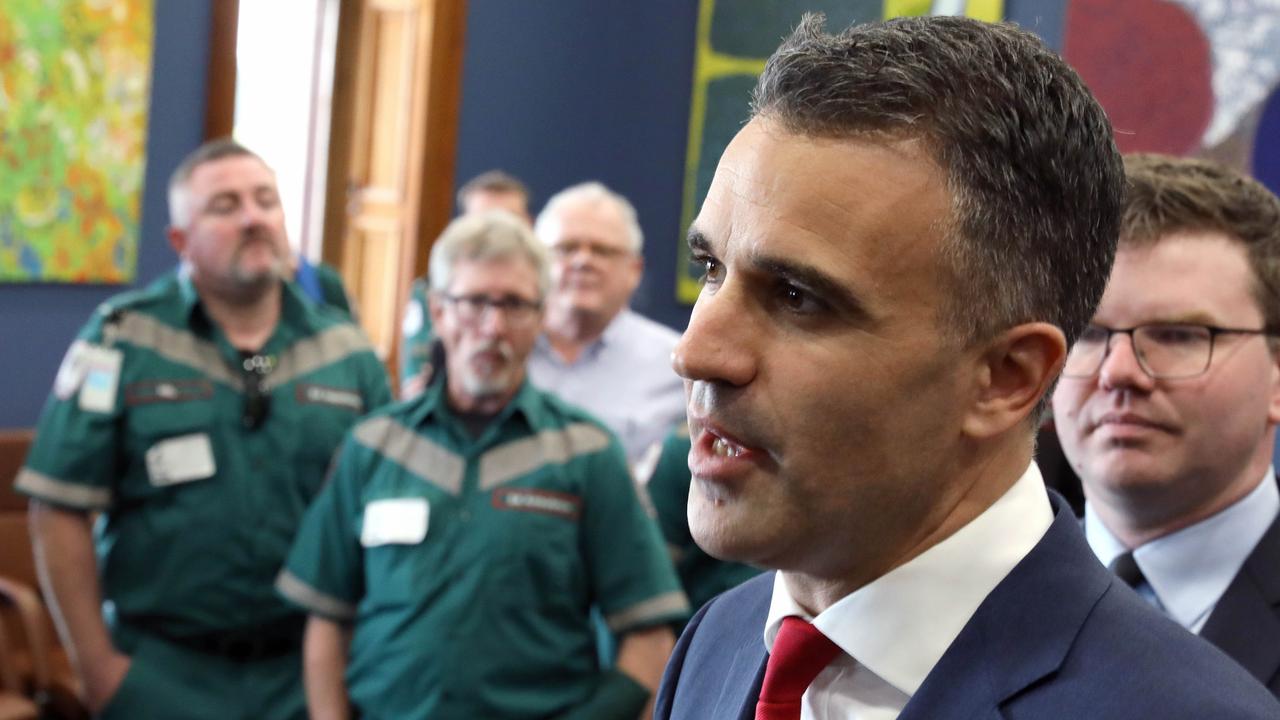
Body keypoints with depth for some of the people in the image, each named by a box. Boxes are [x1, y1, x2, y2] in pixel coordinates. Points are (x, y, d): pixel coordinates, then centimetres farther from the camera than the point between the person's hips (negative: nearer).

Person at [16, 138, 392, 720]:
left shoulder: (348, 351, 4)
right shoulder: (121, 341, -5)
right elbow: (59, 508, -6)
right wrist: (96, 662, -6)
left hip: (306, 671, 3)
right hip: (163, 672, -2)